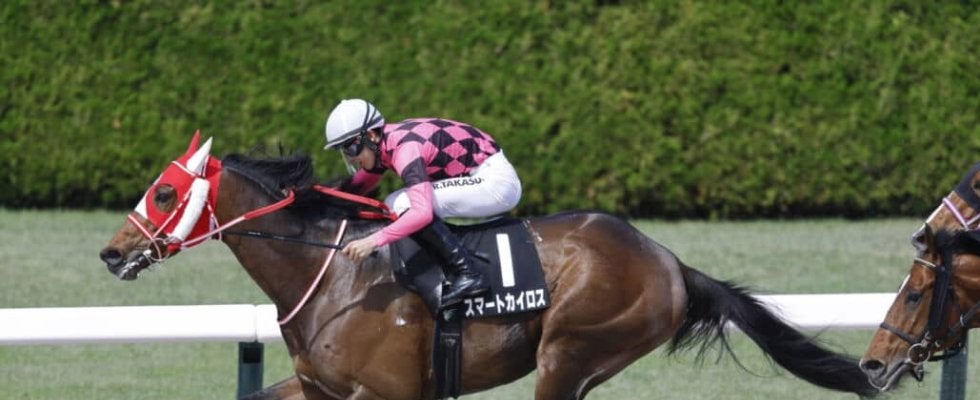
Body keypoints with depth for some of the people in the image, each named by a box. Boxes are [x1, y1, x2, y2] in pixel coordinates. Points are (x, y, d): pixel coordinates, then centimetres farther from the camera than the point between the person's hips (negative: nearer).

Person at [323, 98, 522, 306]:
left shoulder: (404, 148, -25)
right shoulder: (383, 145, 4)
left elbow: (423, 212, -37)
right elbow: (357, 187, 19)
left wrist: (373, 241, -39)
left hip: (496, 180, -10)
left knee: (405, 204, -23)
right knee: (393, 204, 9)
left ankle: (467, 275, -21)